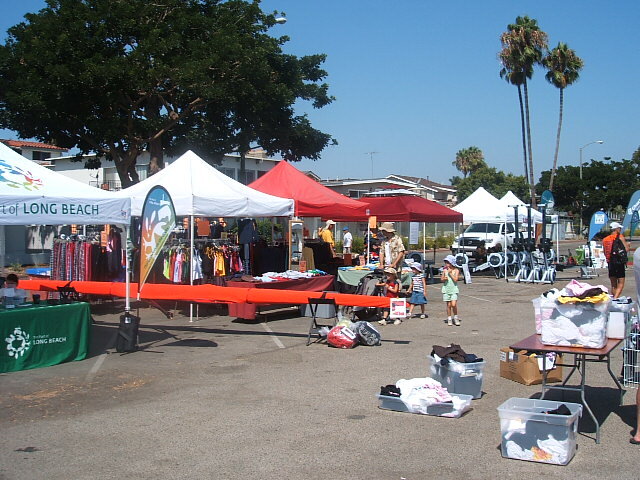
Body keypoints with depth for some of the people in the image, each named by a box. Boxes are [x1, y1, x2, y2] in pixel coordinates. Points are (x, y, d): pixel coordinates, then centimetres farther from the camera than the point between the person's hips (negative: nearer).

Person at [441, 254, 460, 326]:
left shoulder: (456, 270, -3)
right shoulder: (445, 270, 5)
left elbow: (455, 279, -14)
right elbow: (441, 279, 10)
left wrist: (450, 273, -14)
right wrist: (444, 279, -11)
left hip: (454, 290, -3)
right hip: (446, 289, 3)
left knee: (454, 304, -13)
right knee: (448, 305, 5)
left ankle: (455, 317, 7)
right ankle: (449, 319, 15)